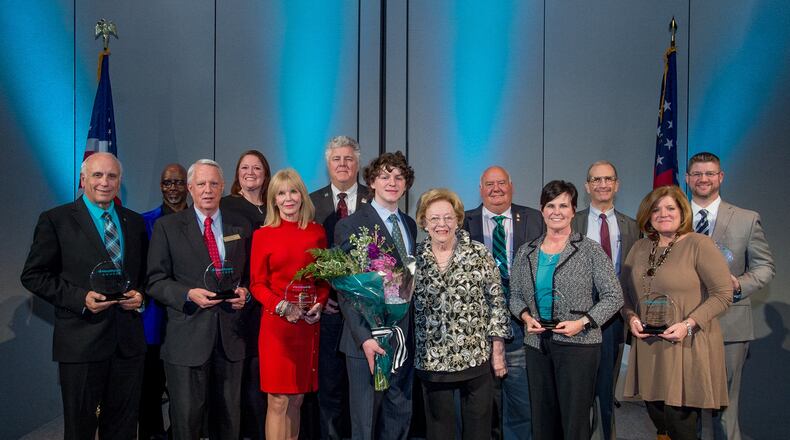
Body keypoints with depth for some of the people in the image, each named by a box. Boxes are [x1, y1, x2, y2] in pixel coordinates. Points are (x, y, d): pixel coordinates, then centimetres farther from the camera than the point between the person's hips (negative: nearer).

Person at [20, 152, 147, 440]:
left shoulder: (134, 222, 10)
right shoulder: (55, 220, -3)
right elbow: (33, 275, -4)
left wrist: (141, 295, -4)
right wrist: (80, 298, -16)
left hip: (129, 342, 4)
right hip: (82, 342, -3)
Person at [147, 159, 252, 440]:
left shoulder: (240, 227, 10)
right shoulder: (167, 226, 2)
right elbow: (156, 281, -1)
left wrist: (244, 293, -5)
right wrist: (189, 295, -17)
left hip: (231, 335, 3)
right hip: (188, 338, -3)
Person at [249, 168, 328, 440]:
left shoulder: (317, 232, 6)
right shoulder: (263, 235, 0)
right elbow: (257, 284, -1)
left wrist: (319, 304, -6)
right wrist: (281, 306, -15)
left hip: (309, 324, 3)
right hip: (276, 323, -2)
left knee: (296, 400, 10)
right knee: (278, 402, -1)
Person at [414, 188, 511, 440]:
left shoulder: (479, 254, -4)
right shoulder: (415, 258, 1)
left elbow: (497, 302, -3)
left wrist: (498, 350, -5)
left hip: (477, 356, -1)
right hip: (431, 360, 2)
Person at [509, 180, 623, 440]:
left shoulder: (590, 250, -3)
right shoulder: (526, 253, 7)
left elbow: (613, 296, -3)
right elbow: (516, 296, 14)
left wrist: (583, 322, -14)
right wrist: (526, 317, -6)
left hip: (578, 343, -3)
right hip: (537, 344, 4)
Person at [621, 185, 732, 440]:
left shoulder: (699, 244, -6)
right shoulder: (639, 248, 11)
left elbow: (723, 294, -8)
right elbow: (626, 292, 18)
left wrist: (688, 324, -17)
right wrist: (631, 317, -1)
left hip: (688, 346, -5)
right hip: (648, 346, 5)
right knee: (656, 416, 11)